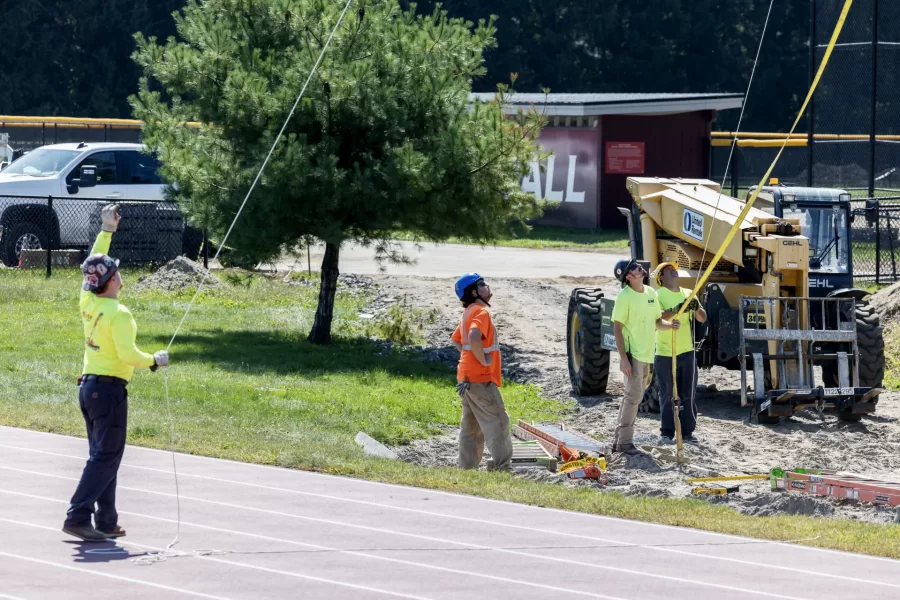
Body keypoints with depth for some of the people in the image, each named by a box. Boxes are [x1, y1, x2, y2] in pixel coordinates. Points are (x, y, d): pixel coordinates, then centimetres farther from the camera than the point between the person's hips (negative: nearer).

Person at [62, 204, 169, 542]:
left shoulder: (88, 302, 5)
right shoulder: (118, 314, -17)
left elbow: (93, 263, 20)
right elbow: (127, 353, -22)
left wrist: (107, 230, 25)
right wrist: (154, 361, -5)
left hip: (88, 386, 9)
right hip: (109, 388, -9)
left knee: (103, 456, 13)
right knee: (105, 457, -9)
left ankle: (106, 522, 15)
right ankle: (78, 516, -19)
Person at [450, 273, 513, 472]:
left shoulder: (469, 313, 16)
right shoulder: (481, 311, -16)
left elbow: (456, 339, 28)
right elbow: (474, 336, -34)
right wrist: (483, 360, -21)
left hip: (466, 378, 10)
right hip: (480, 378, -10)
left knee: (471, 425, 13)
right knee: (497, 421, -7)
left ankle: (467, 468, 14)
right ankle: (503, 467, -9)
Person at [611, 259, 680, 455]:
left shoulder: (651, 293, 10)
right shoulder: (625, 297, -12)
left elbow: (657, 321, 18)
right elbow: (617, 328, -14)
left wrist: (669, 325, -5)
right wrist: (623, 358, -20)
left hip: (647, 355, 8)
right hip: (632, 355, -8)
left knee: (633, 396, 13)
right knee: (634, 396, -10)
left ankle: (619, 440, 21)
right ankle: (625, 442, -5)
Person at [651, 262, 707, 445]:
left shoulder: (688, 294, 12)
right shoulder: (658, 295, -4)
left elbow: (702, 319, 8)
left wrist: (696, 308, -15)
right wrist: (676, 310, -37)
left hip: (686, 352, 4)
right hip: (665, 354, -4)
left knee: (688, 394, 5)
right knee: (667, 395, 0)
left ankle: (687, 431, 10)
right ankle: (666, 432, 5)